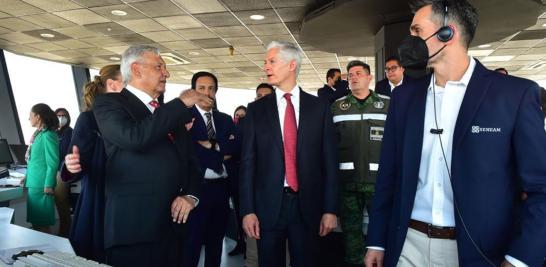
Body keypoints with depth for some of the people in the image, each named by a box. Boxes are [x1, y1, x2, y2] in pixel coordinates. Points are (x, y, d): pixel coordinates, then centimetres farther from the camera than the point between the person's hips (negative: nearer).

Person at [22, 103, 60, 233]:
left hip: (41, 185, -9)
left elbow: (52, 163, -17)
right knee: (35, 221, 13)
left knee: (42, 224, -1)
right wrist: (28, 177, 22)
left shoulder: (48, 135, -14)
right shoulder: (38, 134, 13)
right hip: (33, 184, 9)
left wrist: (48, 185, -18)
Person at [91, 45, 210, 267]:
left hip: (172, 226, 6)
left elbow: (190, 160, 18)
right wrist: (181, 103, -13)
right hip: (132, 226, -6)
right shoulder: (107, 103, -2)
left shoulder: (170, 112, 16)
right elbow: (134, 137, -22)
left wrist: (191, 195, 0)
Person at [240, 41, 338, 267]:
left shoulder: (319, 107, 2)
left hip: (307, 205, 0)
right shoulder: (256, 109, 3)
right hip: (268, 205, 1)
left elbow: (329, 160, 1)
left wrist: (330, 209, -1)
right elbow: (248, 161, 0)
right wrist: (247, 210, -5)